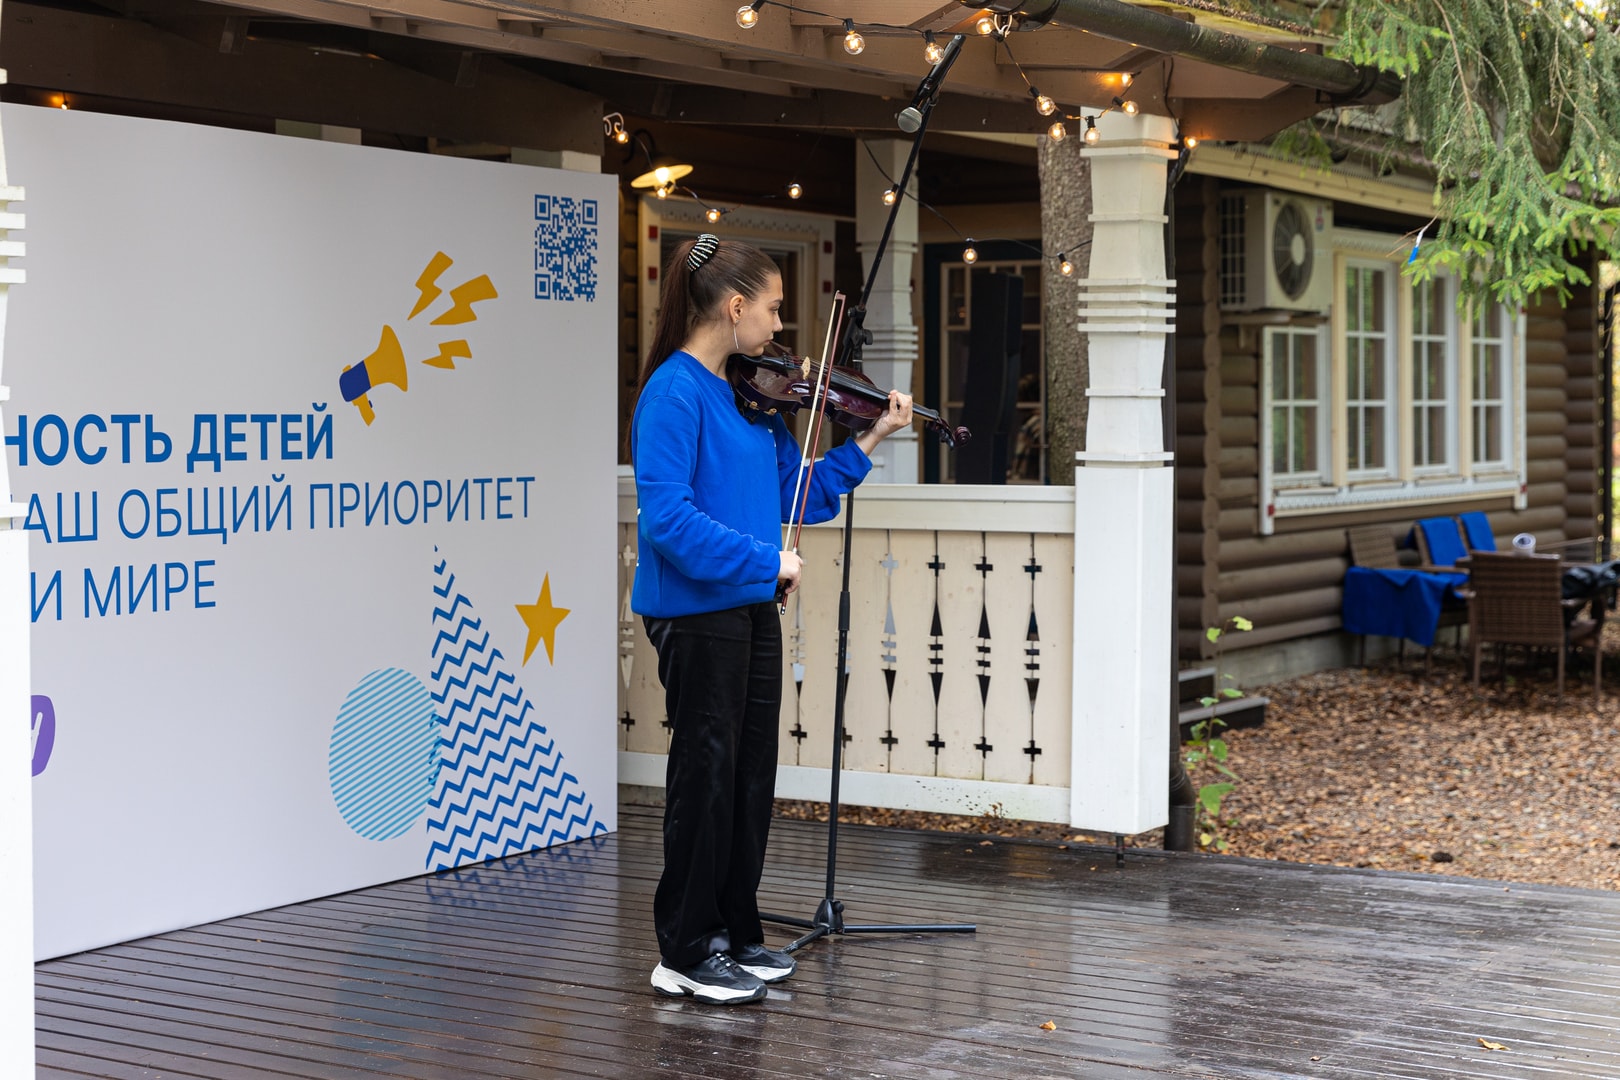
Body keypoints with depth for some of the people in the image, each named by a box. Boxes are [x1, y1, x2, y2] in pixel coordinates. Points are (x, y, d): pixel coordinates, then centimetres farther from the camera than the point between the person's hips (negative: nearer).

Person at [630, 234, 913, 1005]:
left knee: (751, 775, 14)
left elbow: (797, 498, 15)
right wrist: (763, 559, -22)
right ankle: (684, 954, 9)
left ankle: (734, 935, 26)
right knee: (706, 775, -1)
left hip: (749, 610, 8)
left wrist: (867, 444, 7)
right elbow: (666, 516, -24)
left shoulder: (751, 397, 10)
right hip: (695, 614, -8)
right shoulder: (674, 393, -15)